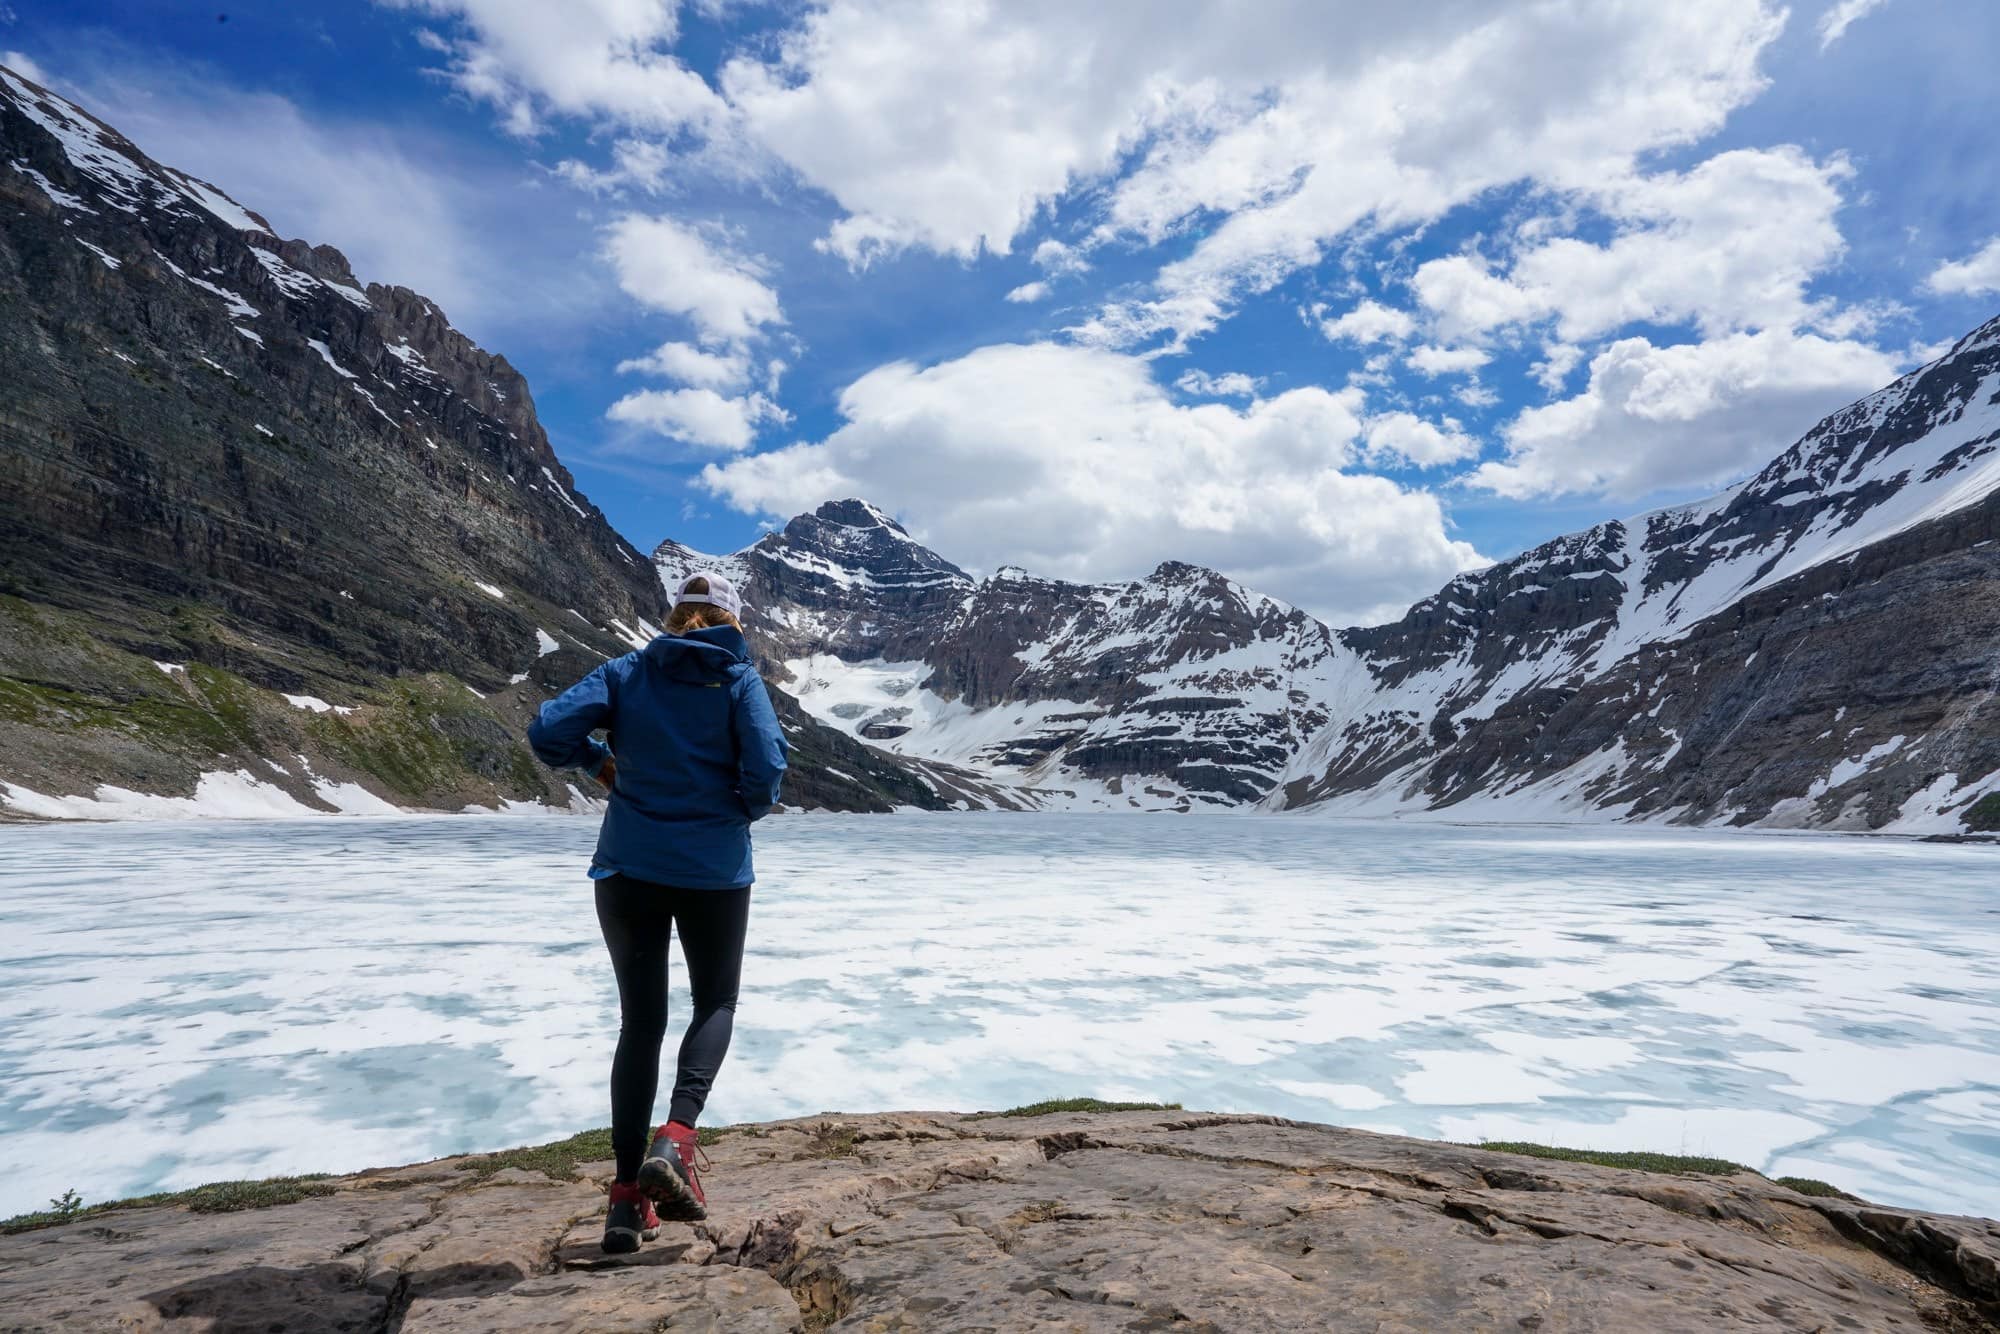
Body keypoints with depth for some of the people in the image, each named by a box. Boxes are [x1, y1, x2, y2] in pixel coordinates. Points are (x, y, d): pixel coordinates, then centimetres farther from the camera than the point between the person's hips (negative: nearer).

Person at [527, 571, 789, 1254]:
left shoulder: (625, 673, 4)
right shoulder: (739, 680, -4)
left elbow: (548, 731, -7)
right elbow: (767, 764, -16)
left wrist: (599, 761, 11)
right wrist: (750, 808, 4)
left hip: (629, 869, 3)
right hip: (714, 871, -2)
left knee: (641, 1021, 13)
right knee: (715, 1004, 17)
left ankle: (628, 1196, 12)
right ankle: (675, 1141, -6)